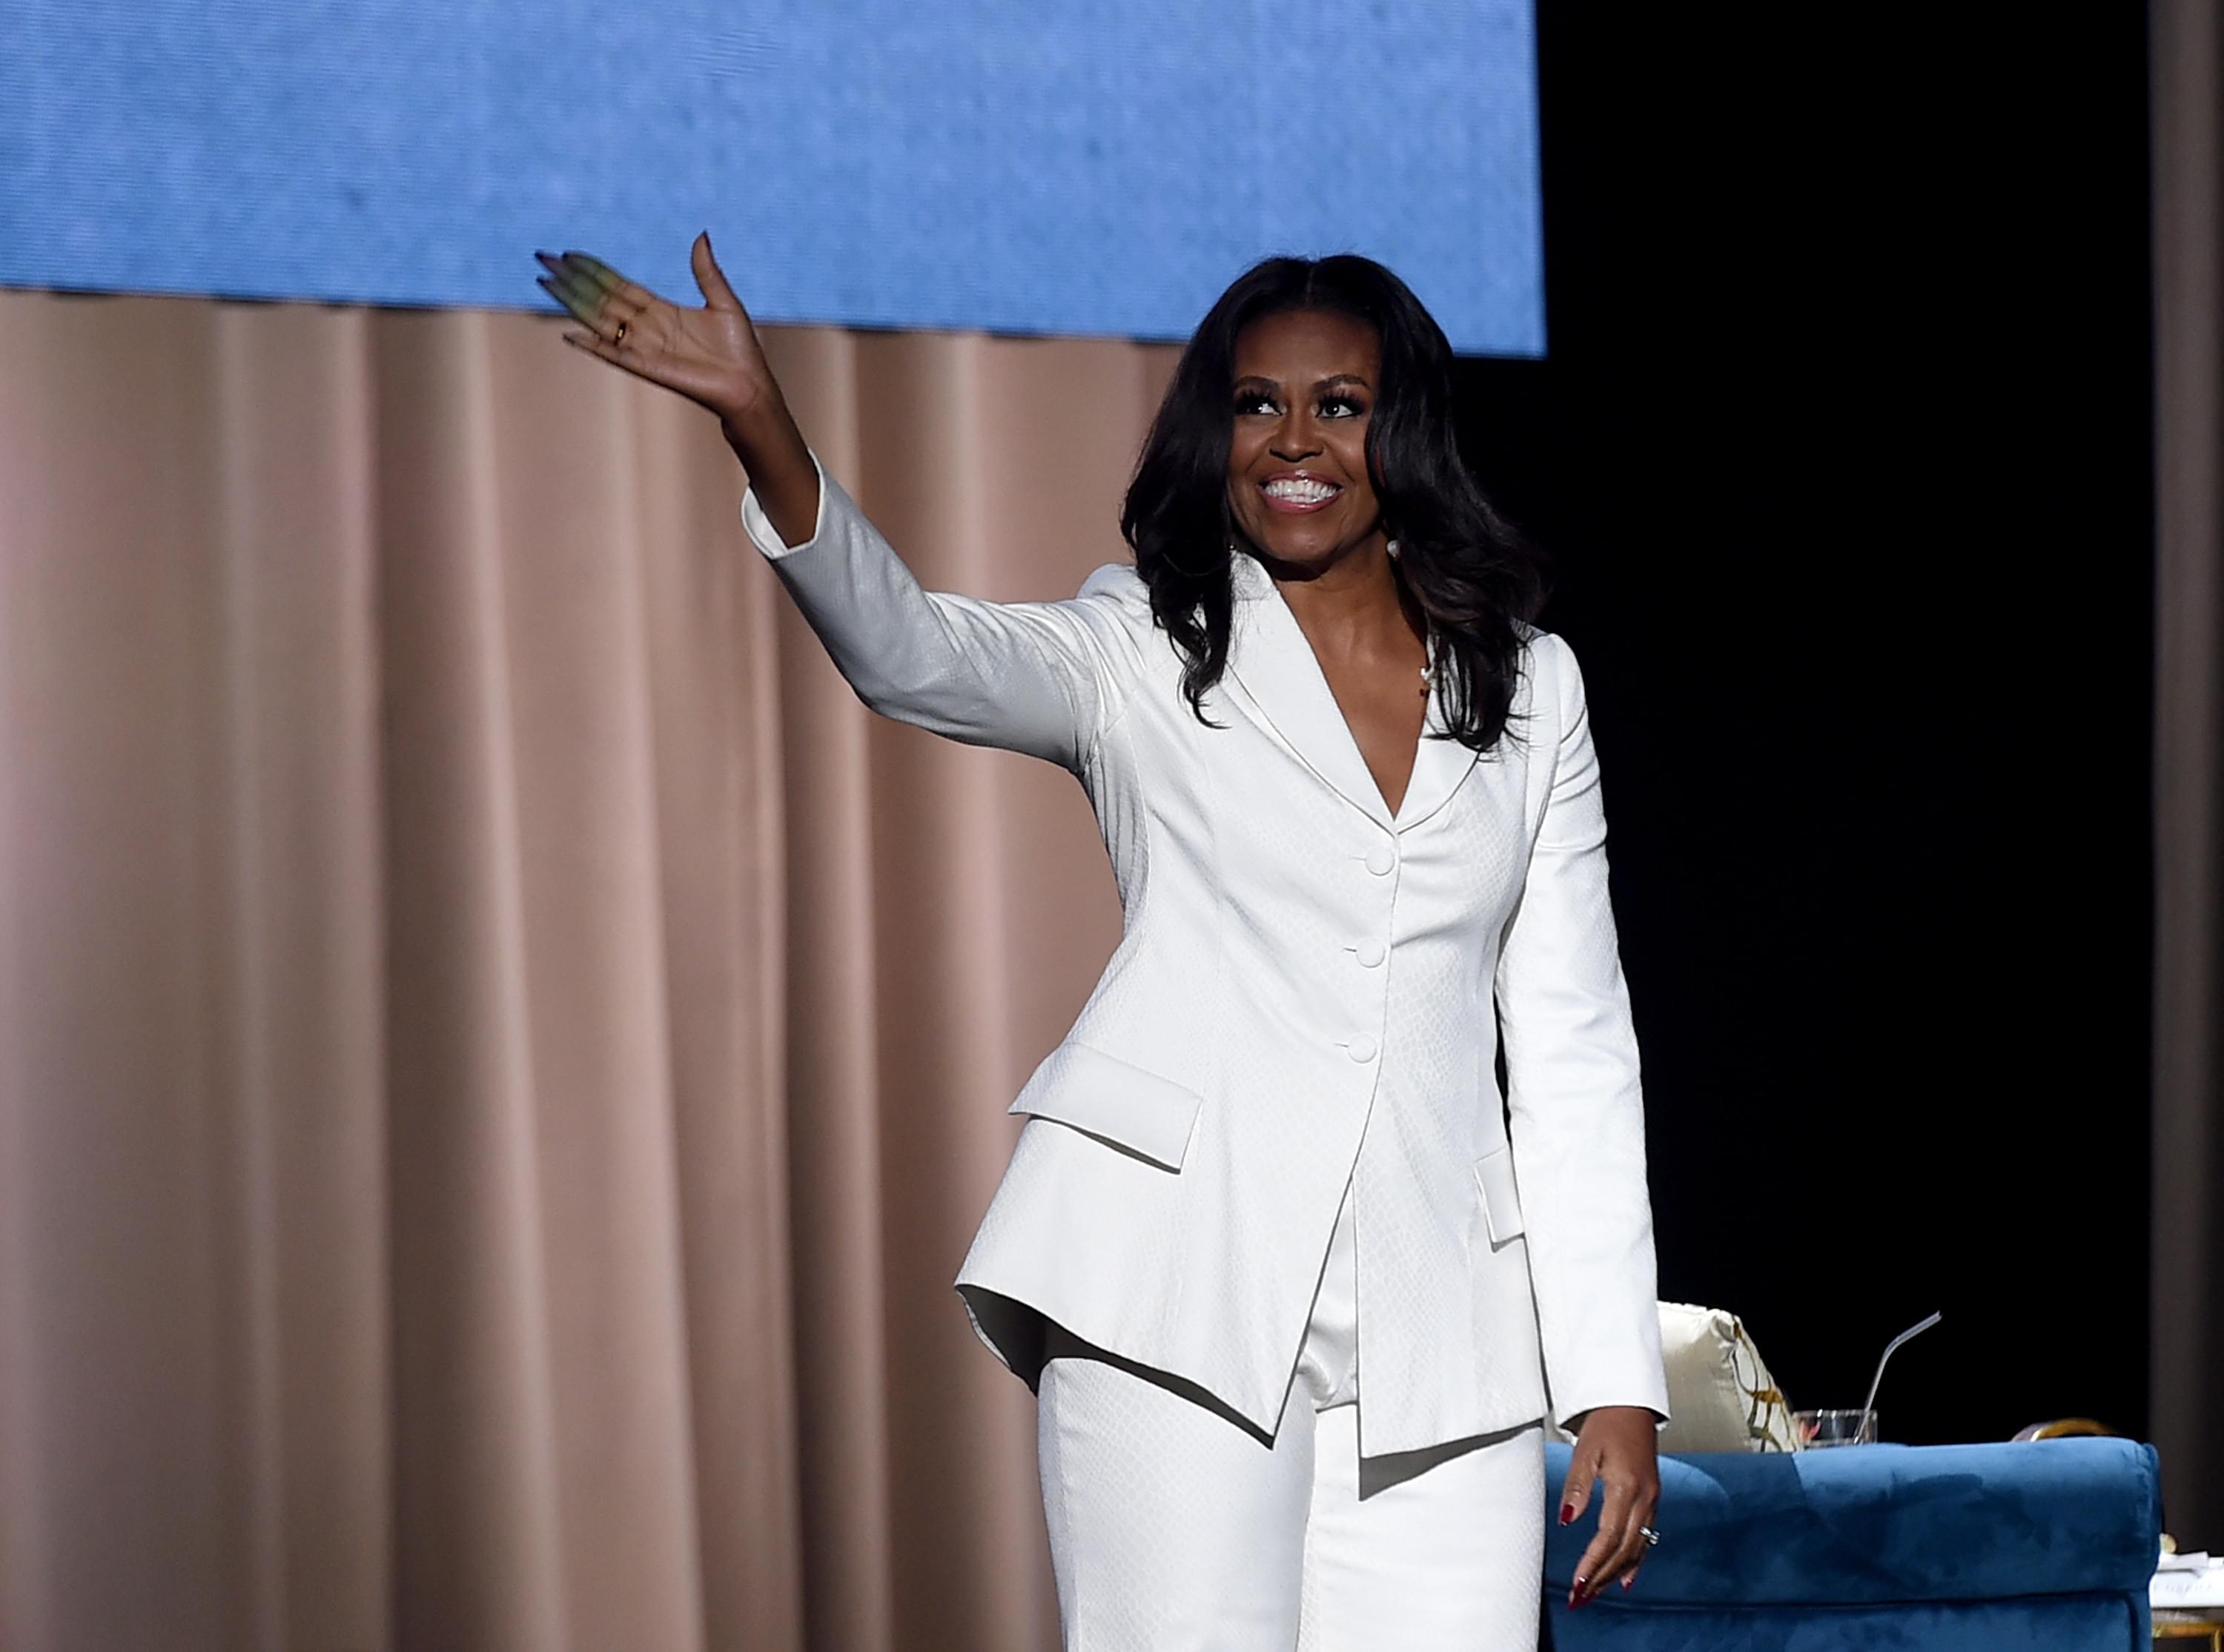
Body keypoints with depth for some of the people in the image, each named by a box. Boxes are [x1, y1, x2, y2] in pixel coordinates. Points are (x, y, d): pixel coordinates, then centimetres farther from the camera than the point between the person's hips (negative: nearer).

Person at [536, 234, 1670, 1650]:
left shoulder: (1530, 689, 14)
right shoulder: (1145, 651, 7)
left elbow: (1574, 1050, 14)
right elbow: (911, 650, -13)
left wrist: (1618, 1381, 8)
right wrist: (758, 421, -31)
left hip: (1437, 1341, 3)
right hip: (1181, 1288, -3)